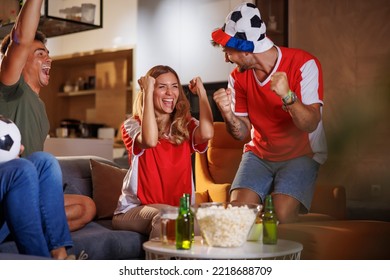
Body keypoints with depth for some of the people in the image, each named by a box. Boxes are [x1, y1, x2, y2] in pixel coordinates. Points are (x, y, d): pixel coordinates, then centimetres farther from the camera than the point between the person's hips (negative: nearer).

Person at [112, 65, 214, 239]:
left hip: (181, 207, 3)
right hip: (134, 210, -3)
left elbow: (207, 134, -15)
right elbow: (150, 140, -24)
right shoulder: (133, 125, 1)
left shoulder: (186, 126, 10)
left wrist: (201, 92, -4)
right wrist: (147, 92, -17)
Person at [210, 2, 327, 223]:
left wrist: (287, 96, -44)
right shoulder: (239, 77, -3)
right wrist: (228, 114, -25)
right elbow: (242, 133, -3)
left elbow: (310, 125, -25)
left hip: (301, 154, -4)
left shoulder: (304, 64, -18)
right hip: (259, 154, 4)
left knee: (282, 214, -26)